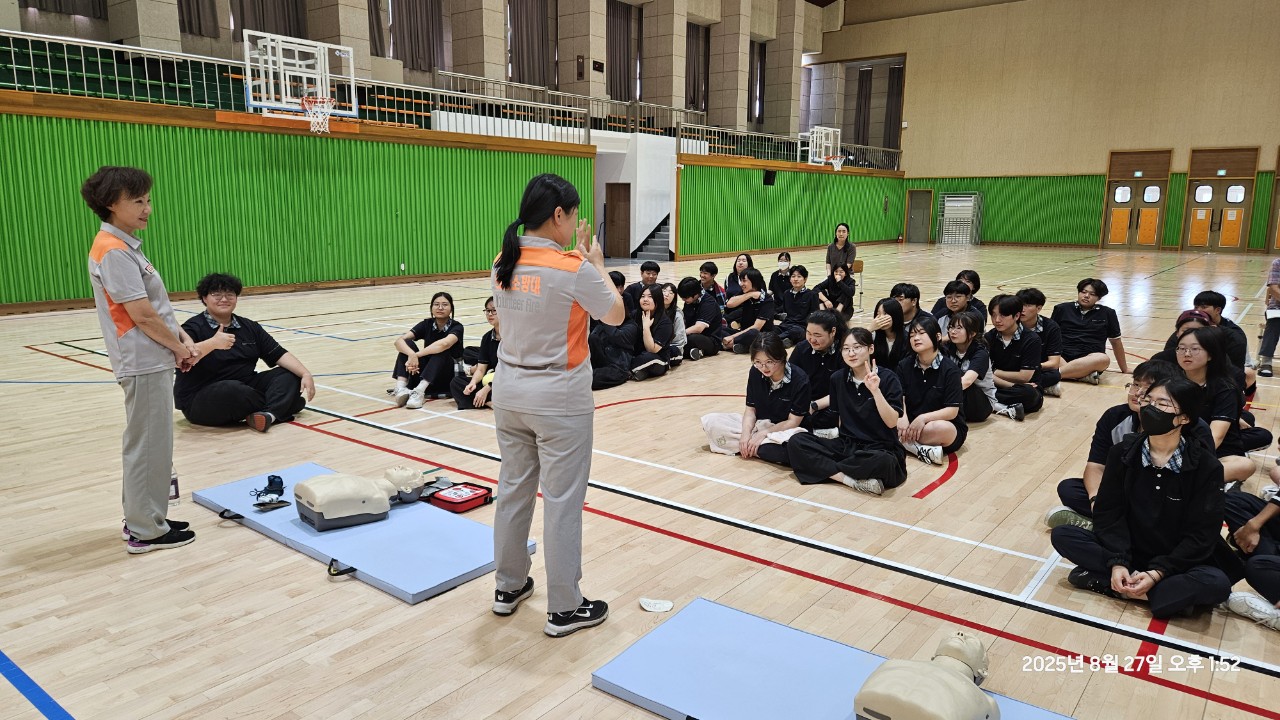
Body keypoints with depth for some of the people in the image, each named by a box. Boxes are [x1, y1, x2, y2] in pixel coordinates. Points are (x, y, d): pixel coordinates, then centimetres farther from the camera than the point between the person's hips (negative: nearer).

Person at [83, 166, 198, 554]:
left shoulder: (125, 245, 14)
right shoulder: (113, 251, -16)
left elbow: (157, 305, 16)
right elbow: (141, 314, -19)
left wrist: (182, 338, 6)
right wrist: (178, 347, -6)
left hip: (155, 360, 10)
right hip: (144, 363, -10)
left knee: (149, 443, 17)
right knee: (149, 446, -2)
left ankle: (143, 518, 28)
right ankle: (146, 530, 8)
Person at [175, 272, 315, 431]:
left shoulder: (249, 327, 12)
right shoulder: (194, 328, -6)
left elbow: (279, 354, 4)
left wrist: (305, 374, -11)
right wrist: (212, 343, -36)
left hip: (246, 388, 6)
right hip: (201, 399, -6)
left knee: (290, 376, -10)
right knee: (233, 390, -37)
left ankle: (268, 414, -38)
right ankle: (281, 406, -11)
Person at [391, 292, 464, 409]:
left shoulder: (456, 327, -12)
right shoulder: (426, 324, -1)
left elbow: (444, 344, -36)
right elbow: (399, 341, -16)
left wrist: (417, 355, -37)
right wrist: (412, 354, -37)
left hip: (449, 377, -4)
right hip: (424, 374, 4)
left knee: (441, 352, -32)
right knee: (407, 344, -17)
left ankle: (419, 392, -45)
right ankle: (400, 389, -34)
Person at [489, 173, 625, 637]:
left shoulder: (503, 265, -1)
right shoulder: (574, 270, -19)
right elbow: (616, 315, -3)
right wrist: (597, 262, 7)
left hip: (510, 392, 7)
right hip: (559, 400, -6)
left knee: (513, 490, 18)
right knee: (562, 502, 4)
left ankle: (508, 588, 34)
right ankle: (564, 608, 17)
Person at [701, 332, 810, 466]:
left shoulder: (799, 380, -19)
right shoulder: (755, 372, -7)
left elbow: (793, 421, -15)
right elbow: (750, 409, -2)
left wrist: (763, 433, -21)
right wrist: (746, 433, -20)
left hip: (784, 429, -4)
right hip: (758, 424, 4)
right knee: (710, 421, -12)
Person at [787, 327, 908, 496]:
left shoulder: (888, 378, -8)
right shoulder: (838, 378, 4)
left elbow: (892, 422, -17)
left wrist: (875, 390, -26)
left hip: (880, 448, -4)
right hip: (847, 444, 5)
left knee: (883, 462, -41)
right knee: (796, 442, -17)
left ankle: (826, 468, -17)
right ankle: (853, 480, -25)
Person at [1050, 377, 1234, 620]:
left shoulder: (1206, 466, -12)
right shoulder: (1123, 452, -5)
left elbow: (1202, 534, -13)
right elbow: (1109, 511, -6)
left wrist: (1157, 574, -22)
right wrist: (1117, 563, -20)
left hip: (1176, 561, -2)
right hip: (1126, 551, 3)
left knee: (1216, 583, -33)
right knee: (1062, 534, -19)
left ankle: (1107, 585, -23)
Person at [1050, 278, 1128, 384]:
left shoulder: (1107, 314, 14)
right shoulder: (1062, 309, 15)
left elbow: (1116, 341, 20)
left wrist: (1125, 369, 24)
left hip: (1089, 359, 1)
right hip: (1062, 356, 0)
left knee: (1103, 359, -37)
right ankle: (1084, 374, -42)